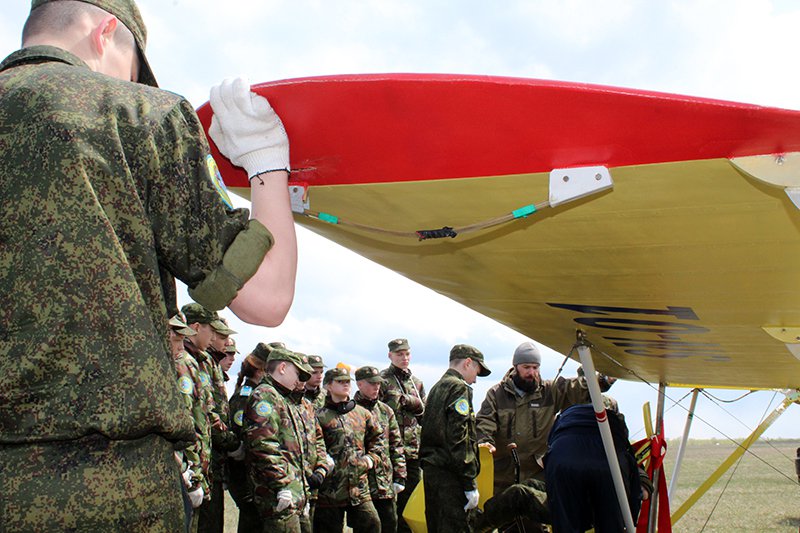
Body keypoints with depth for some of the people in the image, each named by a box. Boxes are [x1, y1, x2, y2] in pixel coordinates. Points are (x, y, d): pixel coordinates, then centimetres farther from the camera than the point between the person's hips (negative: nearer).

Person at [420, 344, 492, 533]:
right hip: (449, 475, -10)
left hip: (430, 470, 10)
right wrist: (470, 484, -17)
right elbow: (458, 438, -17)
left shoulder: (436, 388, 21)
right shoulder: (459, 388, -8)